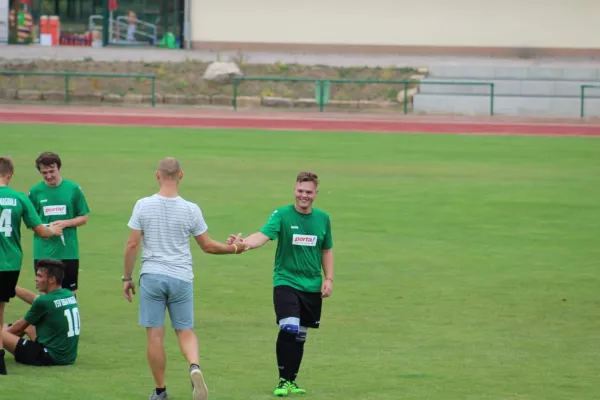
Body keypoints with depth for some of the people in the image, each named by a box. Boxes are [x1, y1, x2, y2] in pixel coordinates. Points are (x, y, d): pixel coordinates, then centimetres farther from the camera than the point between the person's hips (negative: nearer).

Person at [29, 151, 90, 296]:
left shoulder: (73, 189, 0)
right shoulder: (36, 191, 1)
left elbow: (83, 218, 6)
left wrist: (65, 223, -12)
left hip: (68, 252, 0)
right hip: (43, 253, 0)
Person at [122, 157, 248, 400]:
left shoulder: (143, 206, -5)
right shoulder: (191, 209, -4)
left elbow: (132, 244, -3)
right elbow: (207, 246, 5)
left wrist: (127, 277, 7)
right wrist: (234, 248, 21)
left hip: (151, 277, -1)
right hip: (181, 278, 1)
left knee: (155, 335, 5)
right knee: (185, 331, 12)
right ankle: (194, 367, -17)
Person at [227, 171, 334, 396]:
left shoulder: (323, 218, 5)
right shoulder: (282, 215, -8)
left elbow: (326, 251, 17)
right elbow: (263, 235, -25)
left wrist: (329, 279, 7)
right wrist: (244, 244, -45)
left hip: (312, 287, 4)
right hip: (286, 282, -4)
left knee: (300, 336, 10)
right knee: (289, 329, -20)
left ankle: (291, 381, 25)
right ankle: (283, 381, -9)